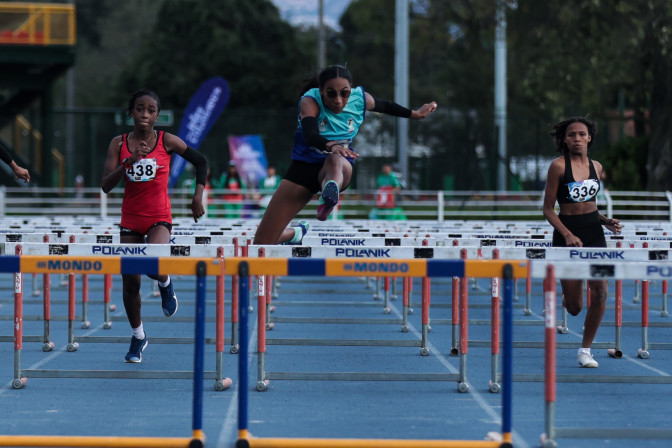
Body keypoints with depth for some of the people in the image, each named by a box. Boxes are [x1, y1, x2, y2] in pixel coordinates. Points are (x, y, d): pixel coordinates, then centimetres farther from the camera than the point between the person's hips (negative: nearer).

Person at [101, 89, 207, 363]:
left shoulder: (166, 141, -5)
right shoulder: (119, 144, -2)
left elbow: (200, 162, 6)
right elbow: (106, 186, -10)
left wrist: (198, 196, -3)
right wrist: (129, 161, -23)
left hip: (159, 218, -2)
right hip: (130, 220, 2)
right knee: (130, 283, 4)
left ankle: (165, 284, 7)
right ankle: (138, 337, 26)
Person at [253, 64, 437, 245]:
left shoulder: (360, 99, -10)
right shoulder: (310, 101, -22)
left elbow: (385, 105, 14)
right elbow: (310, 135, -41)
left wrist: (415, 114, 28)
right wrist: (331, 146, -62)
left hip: (341, 166, 1)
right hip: (304, 166, -1)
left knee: (335, 161, -42)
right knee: (262, 242, -1)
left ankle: (328, 199, -75)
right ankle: (296, 233, 34)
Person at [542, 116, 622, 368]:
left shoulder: (596, 167, 8)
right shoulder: (558, 166, -8)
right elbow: (548, 209, -7)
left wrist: (606, 221, 4)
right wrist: (567, 235, -20)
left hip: (594, 233, 4)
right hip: (567, 233, -4)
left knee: (600, 292, -12)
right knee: (574, 308, 0)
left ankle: (585, 350, 3)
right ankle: (568, 296, 40)